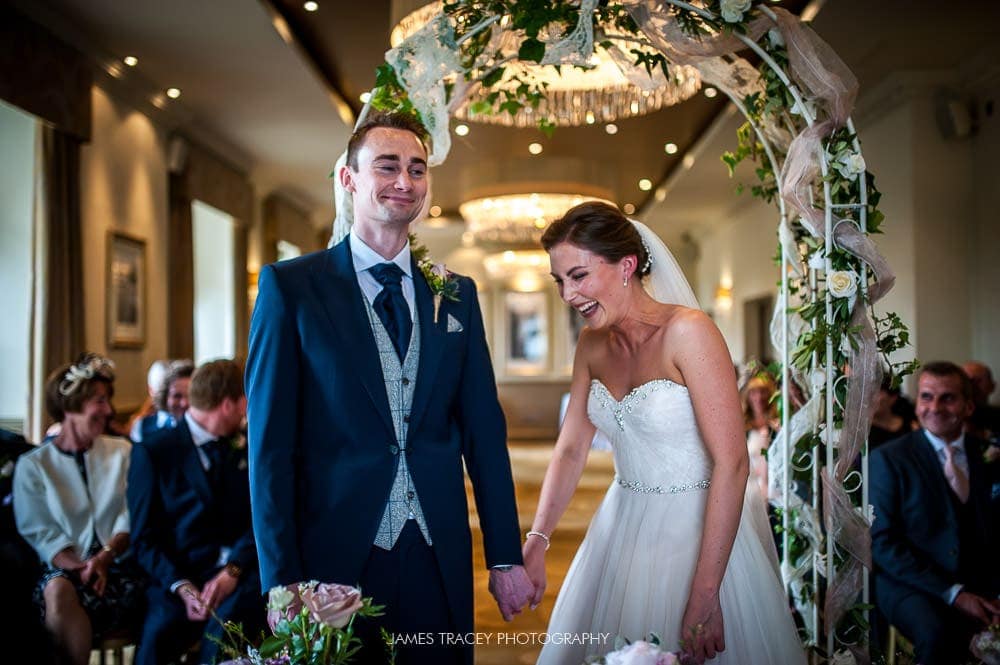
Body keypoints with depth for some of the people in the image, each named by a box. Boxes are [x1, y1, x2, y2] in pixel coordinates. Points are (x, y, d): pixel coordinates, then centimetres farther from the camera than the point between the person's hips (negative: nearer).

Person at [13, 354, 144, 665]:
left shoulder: (122, 452, 13)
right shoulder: (32, 466, 7)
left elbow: (131, 517, 4)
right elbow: (41, 533, 0)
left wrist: (105, 557, -15)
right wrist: (79, 567, -18)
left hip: (119, 566, 0)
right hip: (65, 568, 0)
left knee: (62, 595, -32)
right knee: (58, 589, -35)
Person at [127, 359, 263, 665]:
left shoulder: (246, 448, 15)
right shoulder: (153, 451, 5)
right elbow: (144, 538, 1)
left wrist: (233, 571, -13)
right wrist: (182, 587, -15)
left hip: (241, 569, 2)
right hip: (180, 574, -2)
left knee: (228, 618, -32)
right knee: (161, 628, -33)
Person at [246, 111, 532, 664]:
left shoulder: (457, 294, 8)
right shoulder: (290, 286, -3)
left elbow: (484, 429, 8)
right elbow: (271, 443, -6)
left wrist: (505, 557, 6)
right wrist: (281, 579, -10)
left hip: (439, 561, 3)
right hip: (335, 557, -3)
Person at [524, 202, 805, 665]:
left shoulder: (687, 331, -20)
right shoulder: (592, 344, 2)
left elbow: (732, 463, -24)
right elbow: (570, 450, 8)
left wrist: (705, 595, -26)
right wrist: (537, 540, -4)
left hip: (698, 533, -7)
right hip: (623, 530, 7)